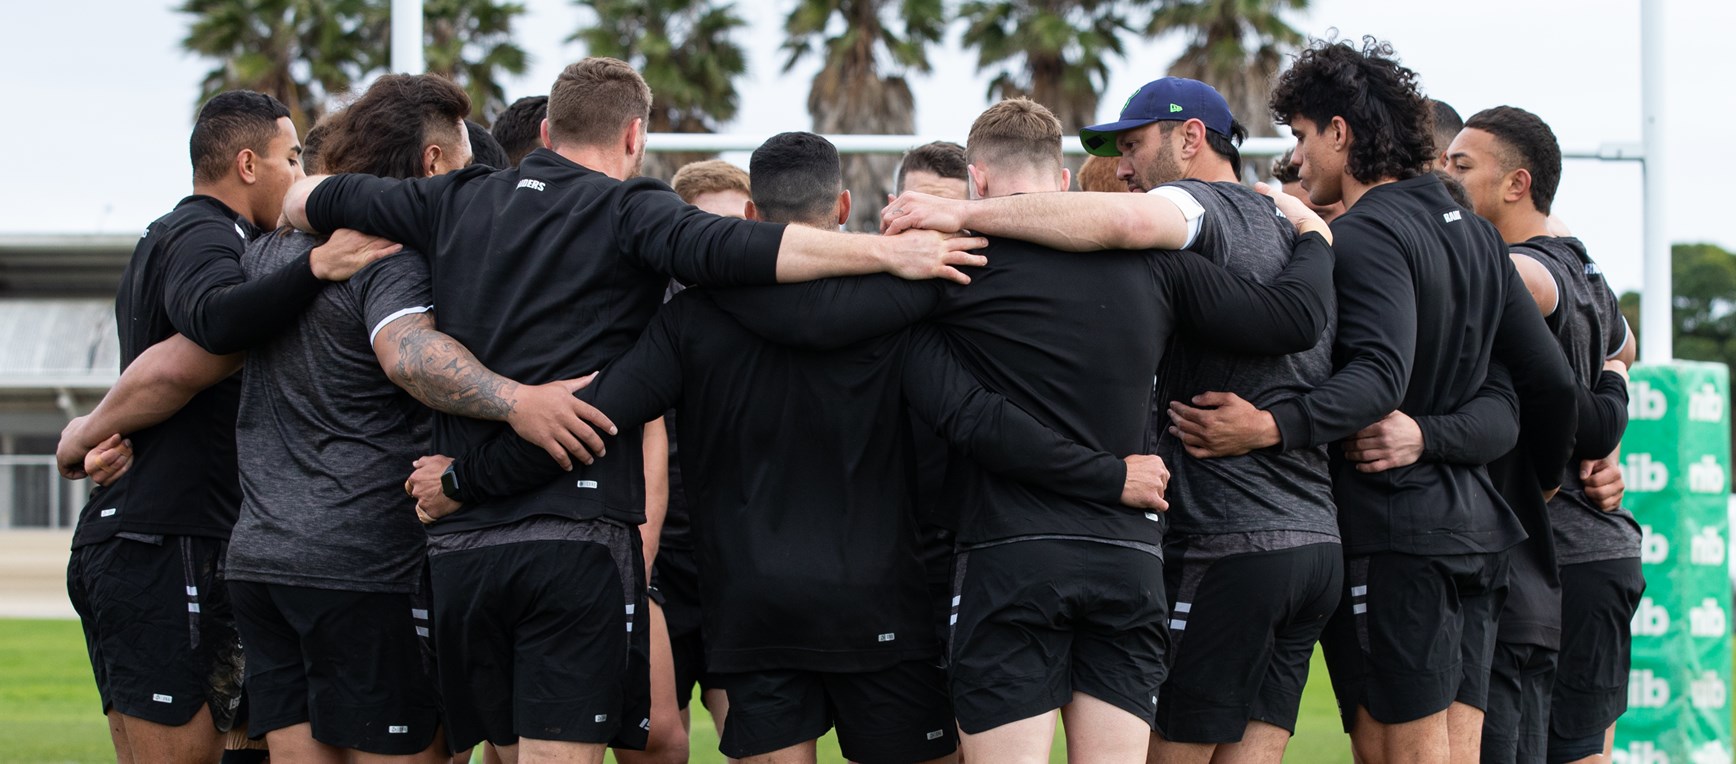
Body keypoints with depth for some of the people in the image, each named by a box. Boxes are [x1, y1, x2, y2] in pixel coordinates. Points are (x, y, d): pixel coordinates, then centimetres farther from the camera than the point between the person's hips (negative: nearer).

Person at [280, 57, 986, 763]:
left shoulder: (456, 202, 15)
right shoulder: (625, 209, 0)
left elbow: (305, 199, 25)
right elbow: (724, 248, -19)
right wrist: (888, 252, -21)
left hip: (457, 541, 5)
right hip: (578, 534, -5)